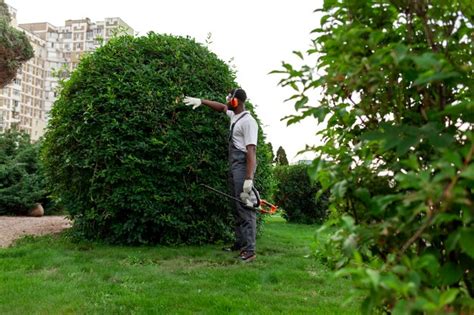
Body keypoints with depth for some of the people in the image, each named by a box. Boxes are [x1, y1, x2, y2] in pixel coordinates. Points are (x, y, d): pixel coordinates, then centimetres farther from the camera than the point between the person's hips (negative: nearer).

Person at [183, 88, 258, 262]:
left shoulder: (248, 121, -13)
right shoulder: (234, 116, 15)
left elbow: (251, 151, -20)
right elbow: (221, 107, 38)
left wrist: (249, 179, -26)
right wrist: (201, 101, 32)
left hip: (243, 165, -10)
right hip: (233, 166, 10)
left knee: (245, 207, -12)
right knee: (237, 207, 12)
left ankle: (249, 249, -12)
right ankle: (240, 243, 20)